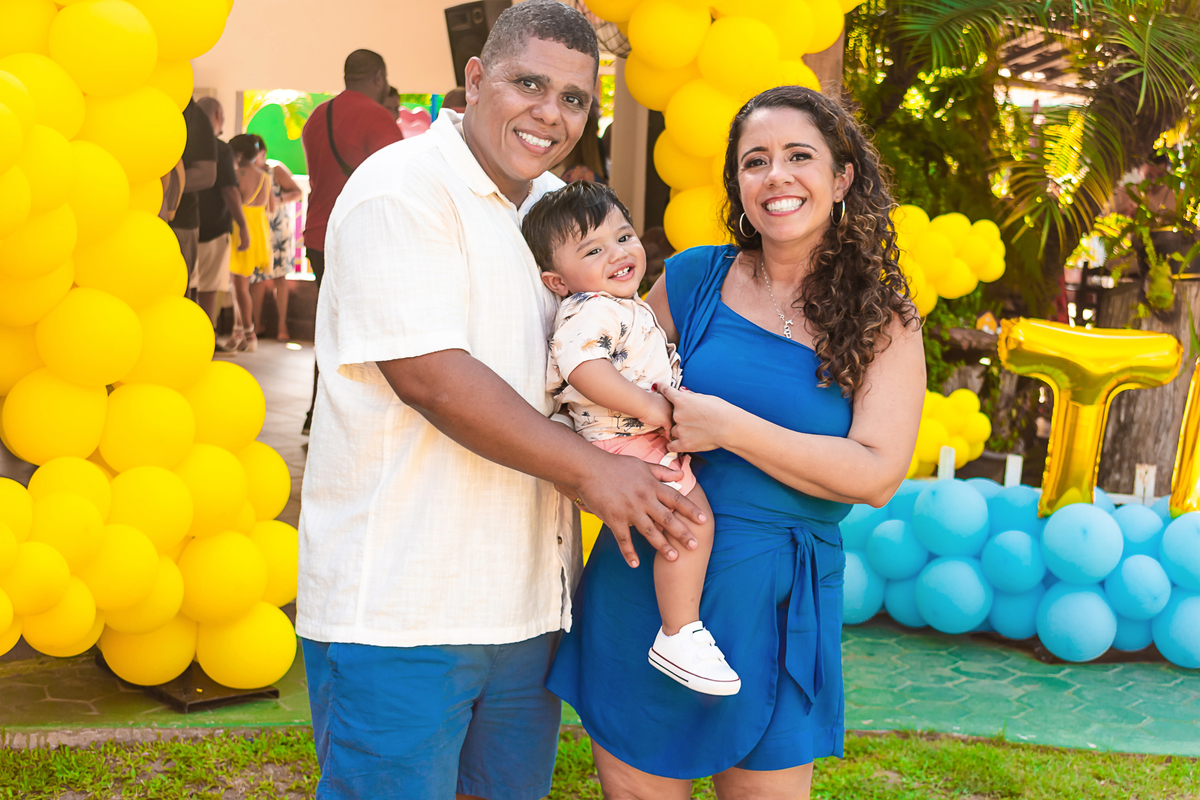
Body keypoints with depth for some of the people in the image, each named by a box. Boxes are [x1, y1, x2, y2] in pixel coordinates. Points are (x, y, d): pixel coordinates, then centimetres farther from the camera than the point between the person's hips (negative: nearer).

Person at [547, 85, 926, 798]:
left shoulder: (884, 322, -1)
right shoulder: (693, 280, 2)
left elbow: (877, 474, -11)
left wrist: (726, 426, -18)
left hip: (777, 603, -1)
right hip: (649, 581, 1)